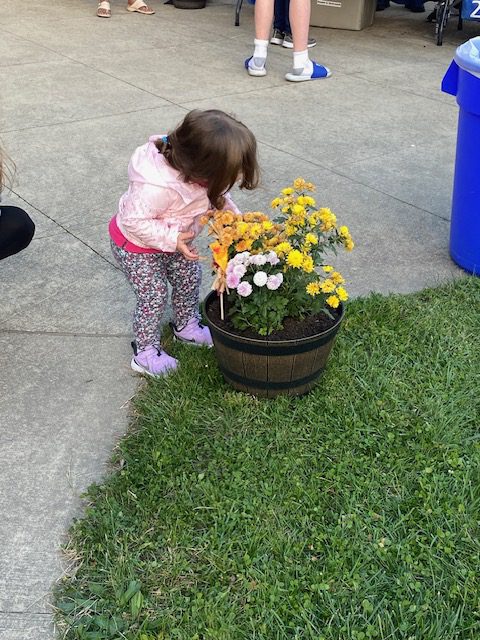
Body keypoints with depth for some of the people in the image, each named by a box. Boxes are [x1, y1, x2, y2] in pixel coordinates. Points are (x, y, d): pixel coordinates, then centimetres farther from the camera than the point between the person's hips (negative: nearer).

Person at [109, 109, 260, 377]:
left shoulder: (200, 172, -21)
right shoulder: (159, 188, -45)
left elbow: (218, 197, -2)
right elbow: (134, 221, -35)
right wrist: (171, 240, -35)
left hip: (174, 239, 7)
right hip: (137, 244, -7)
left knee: (189, 280, 16)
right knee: (154, 295, -2)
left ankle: (186, 326, 41)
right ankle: (145, 352, 17)